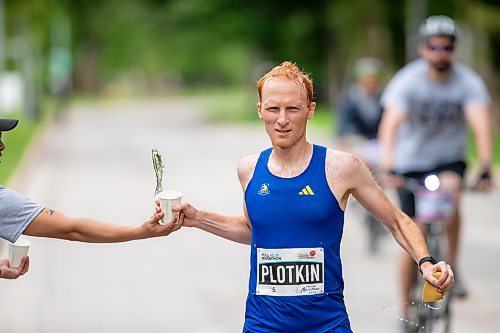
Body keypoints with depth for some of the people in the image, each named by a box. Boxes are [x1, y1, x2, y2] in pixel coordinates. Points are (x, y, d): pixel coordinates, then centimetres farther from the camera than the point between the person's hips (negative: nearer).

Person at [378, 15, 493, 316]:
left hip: (449, 159, 1)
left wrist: (486, 167, -41)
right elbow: (391, 124, -29)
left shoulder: (468, 82, -14)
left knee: (450, 192, -34)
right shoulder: (407, 81, -17)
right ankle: (406, 311, 13)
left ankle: (452, 267, -17)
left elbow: (481, 124, -26)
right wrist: (389, 166, -45)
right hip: (412, 163, 0)